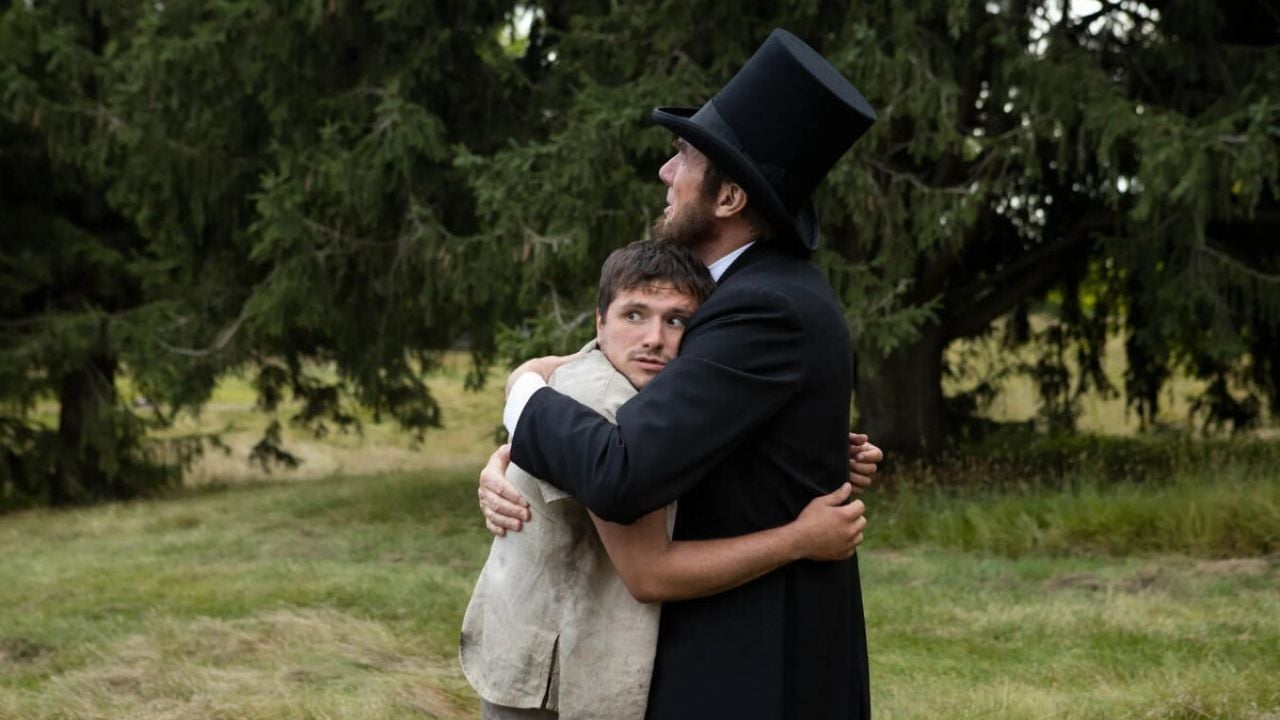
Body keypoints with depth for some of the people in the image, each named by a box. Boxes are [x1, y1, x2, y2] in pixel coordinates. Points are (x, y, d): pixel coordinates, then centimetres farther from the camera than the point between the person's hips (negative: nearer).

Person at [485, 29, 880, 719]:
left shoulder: (766, 312, -24)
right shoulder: (770, 286, 8)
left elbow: (620, 477, -31)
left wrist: (526, 395, -11)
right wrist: (515, 456, -1)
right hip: (765, 643, 10)